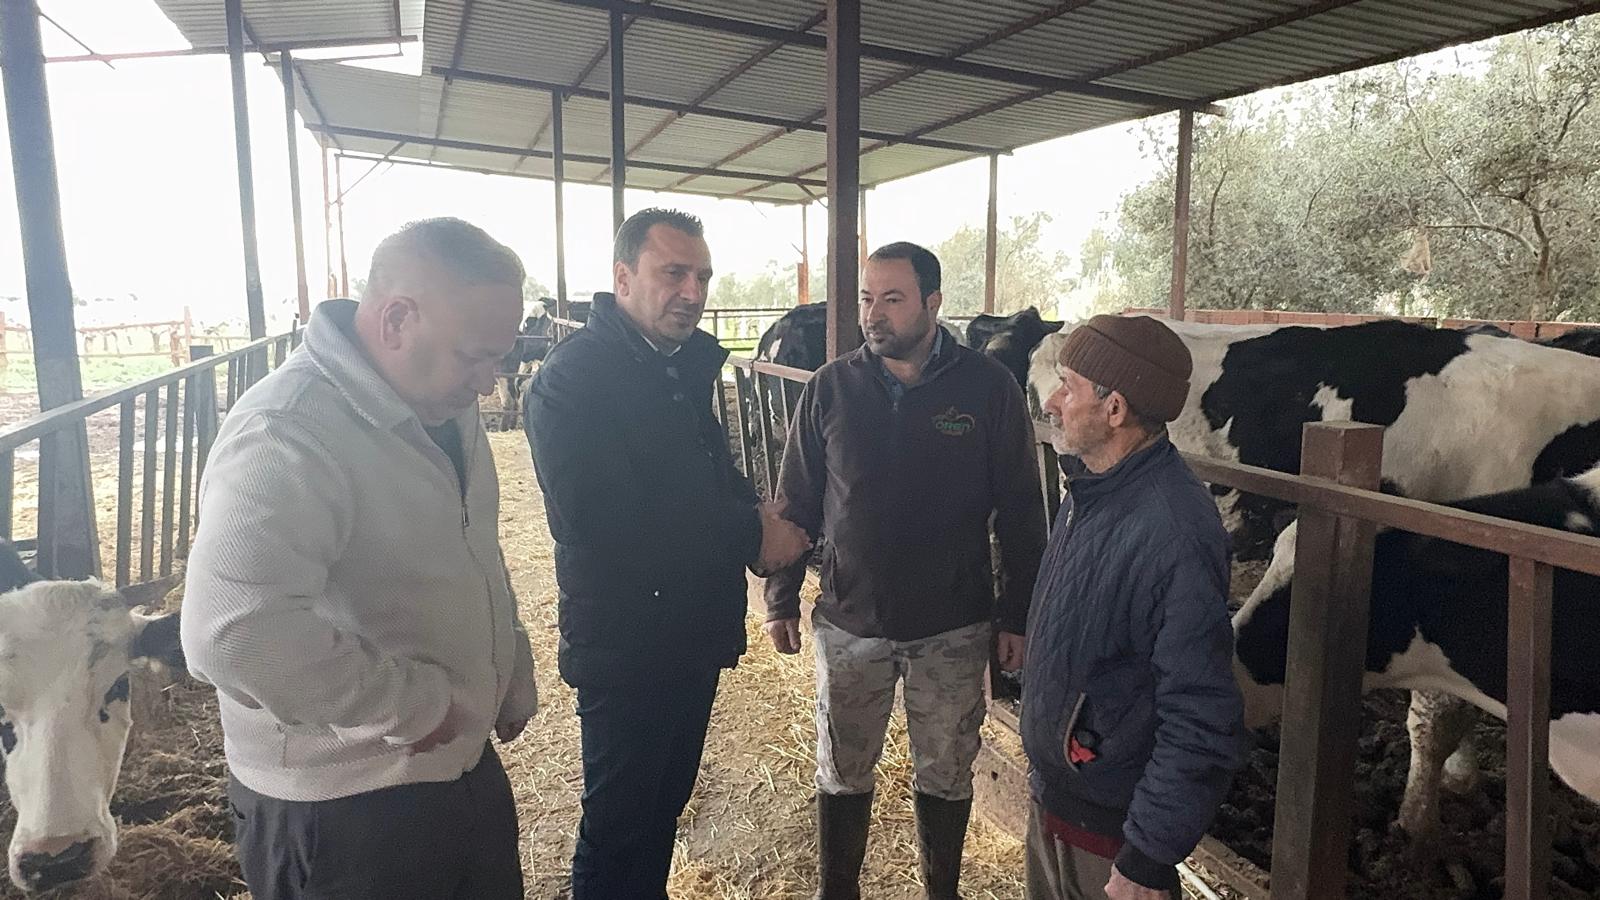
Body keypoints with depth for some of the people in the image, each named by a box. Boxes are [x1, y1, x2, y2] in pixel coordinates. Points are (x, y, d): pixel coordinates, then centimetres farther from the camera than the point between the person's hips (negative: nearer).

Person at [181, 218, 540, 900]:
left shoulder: (443, 408, 3)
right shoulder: (287, 434, -27)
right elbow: (233, 634, -39)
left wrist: (513, 680, 15)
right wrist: (414, 702, -27)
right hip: (339, 810, -8)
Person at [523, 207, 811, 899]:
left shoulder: (689, 365, 7)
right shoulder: (573, 377, -18)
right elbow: (594, 518, -29)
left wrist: (758, 520, -10)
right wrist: (750, 533, -23)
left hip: (697, 630, 8)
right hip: (623, 641, -7)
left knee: (666, 802, 22)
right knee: (617, 820, 9)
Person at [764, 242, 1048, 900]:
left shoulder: (989, 388, -8)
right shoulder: (830, 388, -3)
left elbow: (1020, 512, -3)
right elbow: (796, 504, 3)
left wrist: (1018, 616, -2)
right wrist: (781, 600, 3)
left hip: (954, 629, -1)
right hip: (848, 622, 2)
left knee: (945, 777, 16)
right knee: (841, 774, 16)